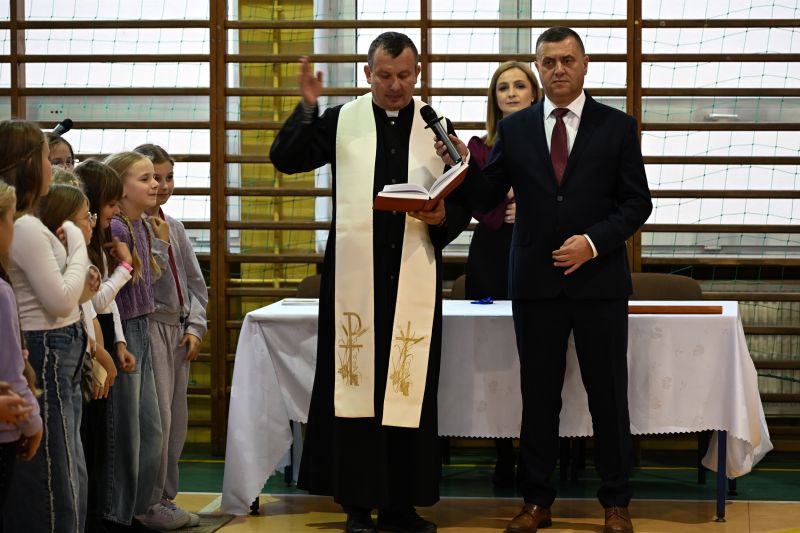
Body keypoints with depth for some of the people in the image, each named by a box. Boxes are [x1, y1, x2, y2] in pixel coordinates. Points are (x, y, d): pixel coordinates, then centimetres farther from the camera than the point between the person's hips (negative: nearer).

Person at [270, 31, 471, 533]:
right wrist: (307, 107, -15)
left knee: (409, 388, 3)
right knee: (356, 386, 0)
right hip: (355, 276, -1)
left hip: (415, 276, 1)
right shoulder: (342, 120, 4)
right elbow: (285, 159, -3)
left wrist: (442, 218, -13)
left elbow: (463, 201, 8)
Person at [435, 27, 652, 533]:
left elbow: (637, 202, -1)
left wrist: (593, 242, -14)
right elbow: (487, 198, 4)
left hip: (599, 279, -1)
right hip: (536, 282, 2)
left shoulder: (617, 126, 2)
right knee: (539, 396, 7)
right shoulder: (514, 129, 6)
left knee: (608, 395, 5)